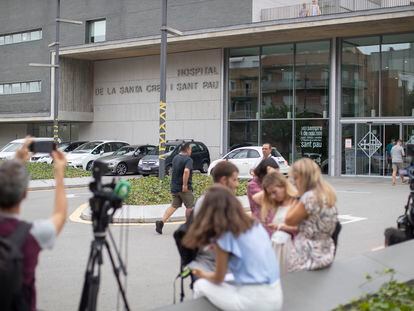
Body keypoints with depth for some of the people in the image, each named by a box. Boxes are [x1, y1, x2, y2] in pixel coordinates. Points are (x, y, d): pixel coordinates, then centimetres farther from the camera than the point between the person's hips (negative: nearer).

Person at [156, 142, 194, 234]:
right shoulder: (188, 159, -14)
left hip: (174, 187, 7)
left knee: (174, 206, 8)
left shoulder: (175, 158, 12)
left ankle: (161, 222, -6)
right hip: (185, 188, -7)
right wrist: (185, 184, -26)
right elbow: (186, 171, -30)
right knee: (189, 206, 7)